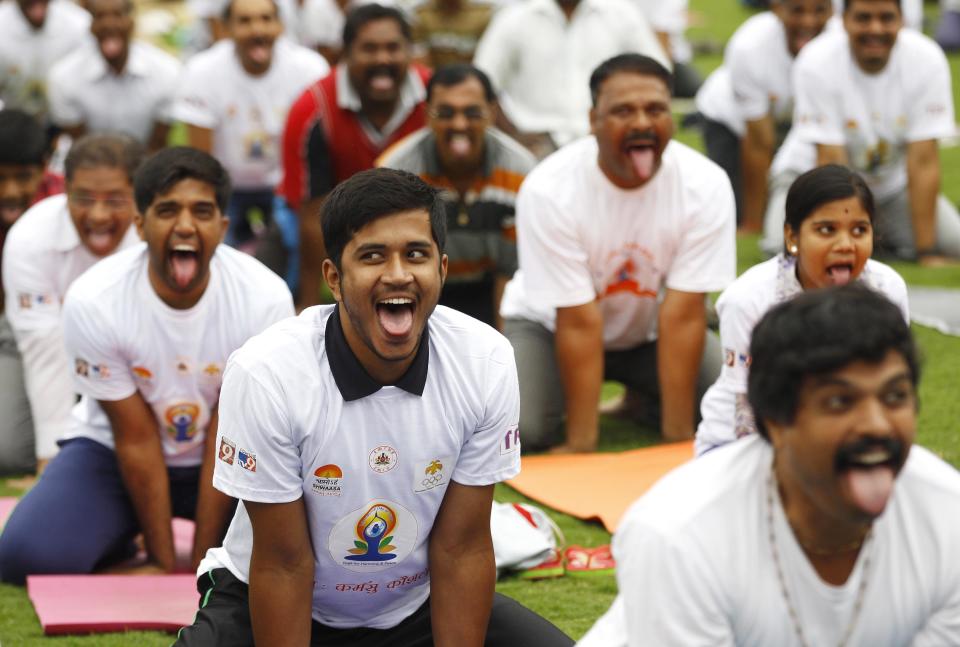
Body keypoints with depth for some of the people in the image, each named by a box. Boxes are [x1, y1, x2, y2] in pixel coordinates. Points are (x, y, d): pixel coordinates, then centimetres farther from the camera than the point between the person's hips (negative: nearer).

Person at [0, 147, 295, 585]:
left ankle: (218, 544, 8)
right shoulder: (93, 302, -24)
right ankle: (122, 535, 8)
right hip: (114, 452, 0)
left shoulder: (265, 299, -24)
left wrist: (200, 563, -18)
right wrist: (163, 564, -15)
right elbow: (136, 439, -17)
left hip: (226, 461, 1)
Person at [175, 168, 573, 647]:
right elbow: (283, 563, -19)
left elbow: (461, 548, -10)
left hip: (419, 606, 4)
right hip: (274, 608, -3)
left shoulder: (487, 362, -17)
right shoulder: (265, 373, -25)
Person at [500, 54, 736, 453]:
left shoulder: (706, 185, -24)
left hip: (649, 328, 2)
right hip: (552, 325, -2)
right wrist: (581, 443, -27)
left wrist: (677, 433, -25)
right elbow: (579, 322, -27)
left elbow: (683, 314, -23)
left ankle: (644, 401, 13)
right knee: (523, 428, -27)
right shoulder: (549, 190, -29)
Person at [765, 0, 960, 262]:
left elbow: (923, 162, -21)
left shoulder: (928, 60, -21)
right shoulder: (817, 64, -25)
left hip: (894, 181, 2)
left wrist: (926, 251, -25)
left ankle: (880, 237, 11)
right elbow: (832, 163, -27)